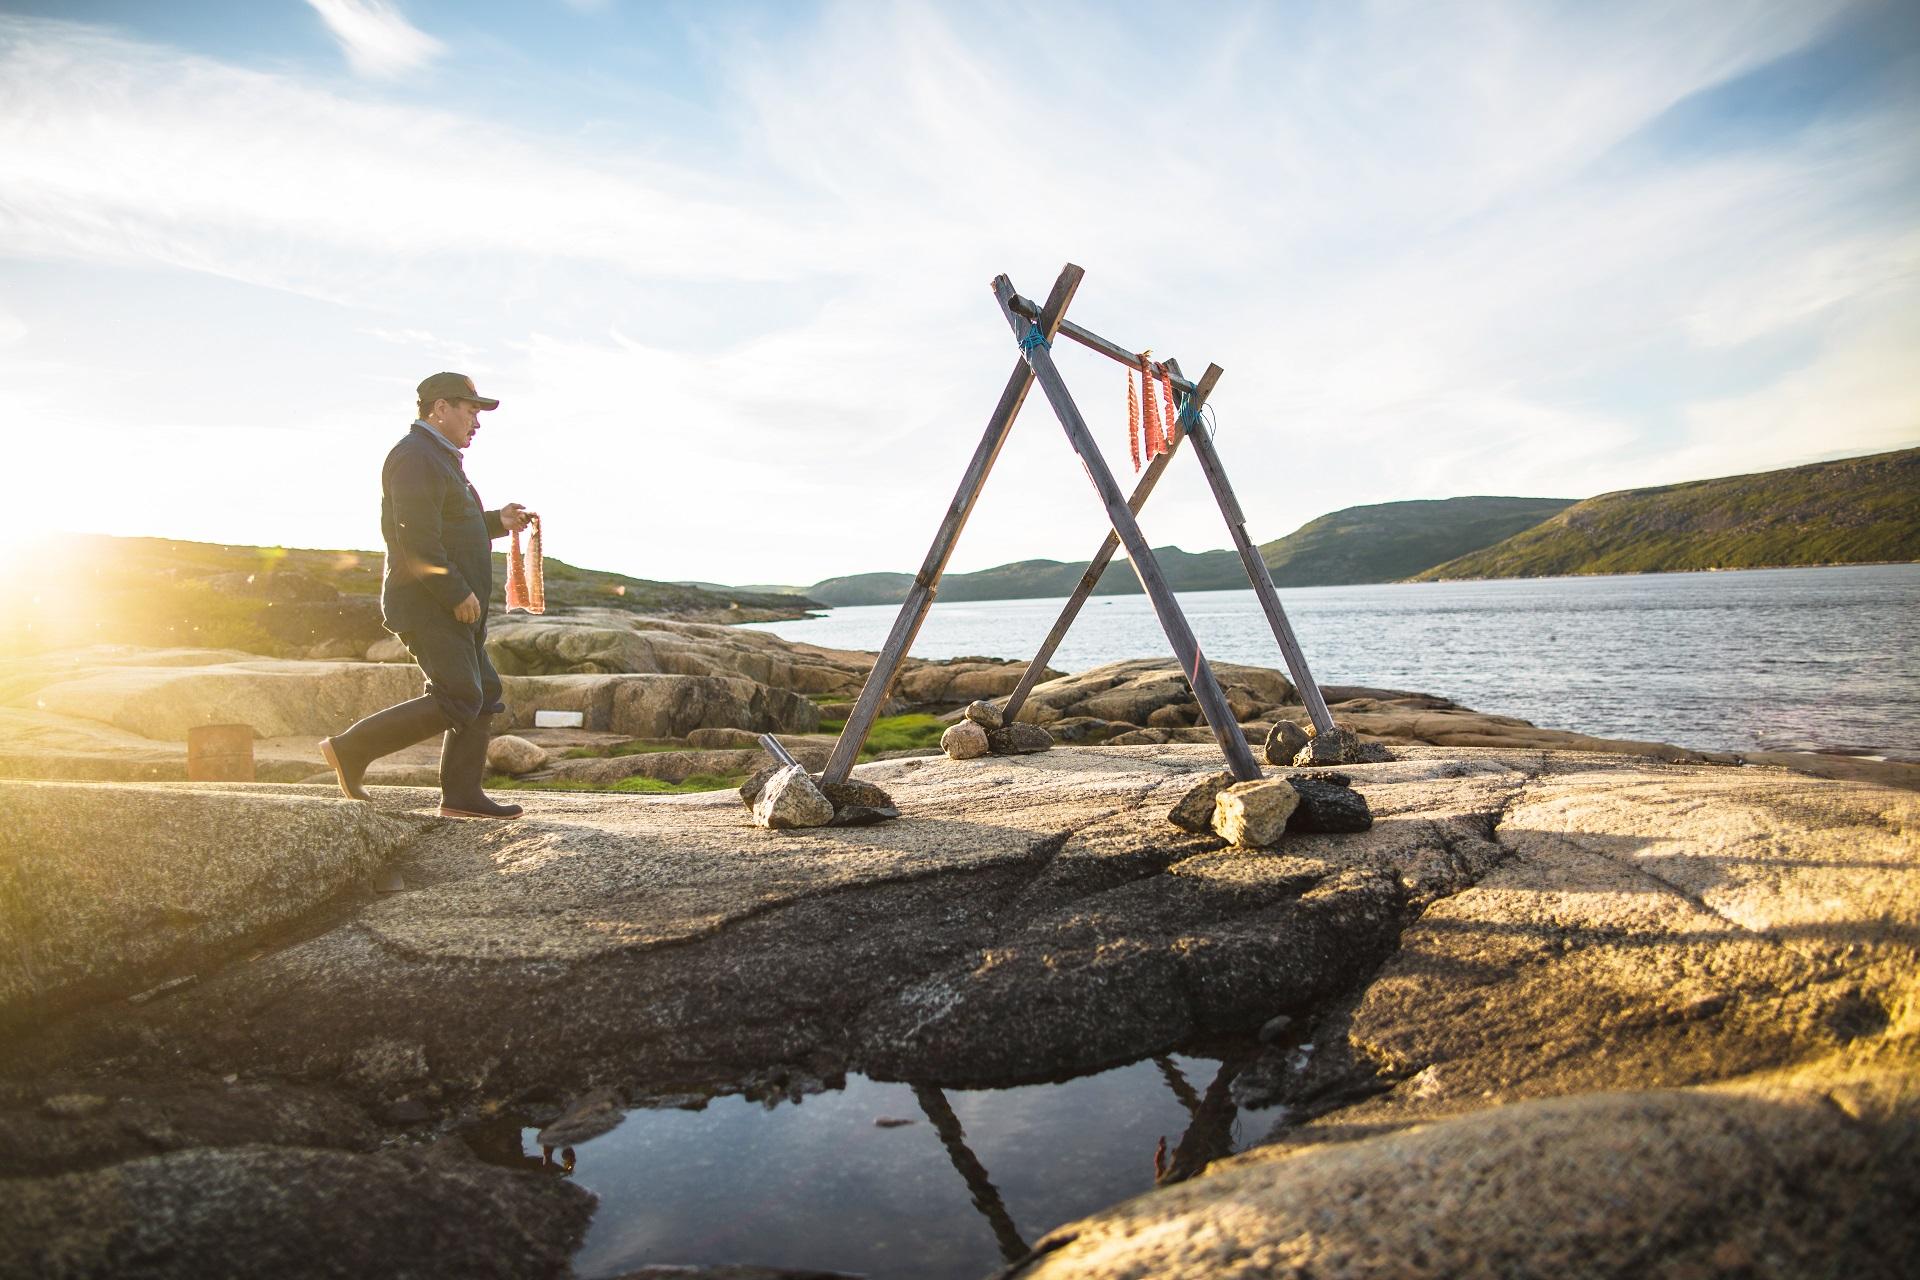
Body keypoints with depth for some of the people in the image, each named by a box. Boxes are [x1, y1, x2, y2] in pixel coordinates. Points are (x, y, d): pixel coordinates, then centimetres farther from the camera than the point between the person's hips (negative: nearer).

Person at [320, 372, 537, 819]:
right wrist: (458, 593, -21)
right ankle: (351, 748, -4)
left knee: (484, 695, 8)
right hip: (427, 603, -11)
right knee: (458, 700, -14)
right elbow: (417, 539, -22)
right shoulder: (416, 456, -13)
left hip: (450, 605, 11)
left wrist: (496, 522, 17)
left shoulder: (438, 458, 22)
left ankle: (461, 795, 12)